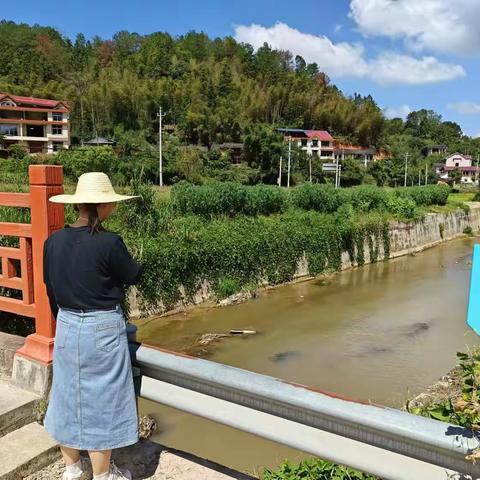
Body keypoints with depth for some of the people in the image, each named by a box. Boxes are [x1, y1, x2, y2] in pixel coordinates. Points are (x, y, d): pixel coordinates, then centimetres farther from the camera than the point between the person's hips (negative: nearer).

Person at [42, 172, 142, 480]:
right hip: (102, 330, -6)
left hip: (67, 327, 6)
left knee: (68, 395, 19)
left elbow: (51, 287, 8)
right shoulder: (109, 243, -21)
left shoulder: (53, 241, -2)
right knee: (100, 399, 9)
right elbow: (133, 276, -6)